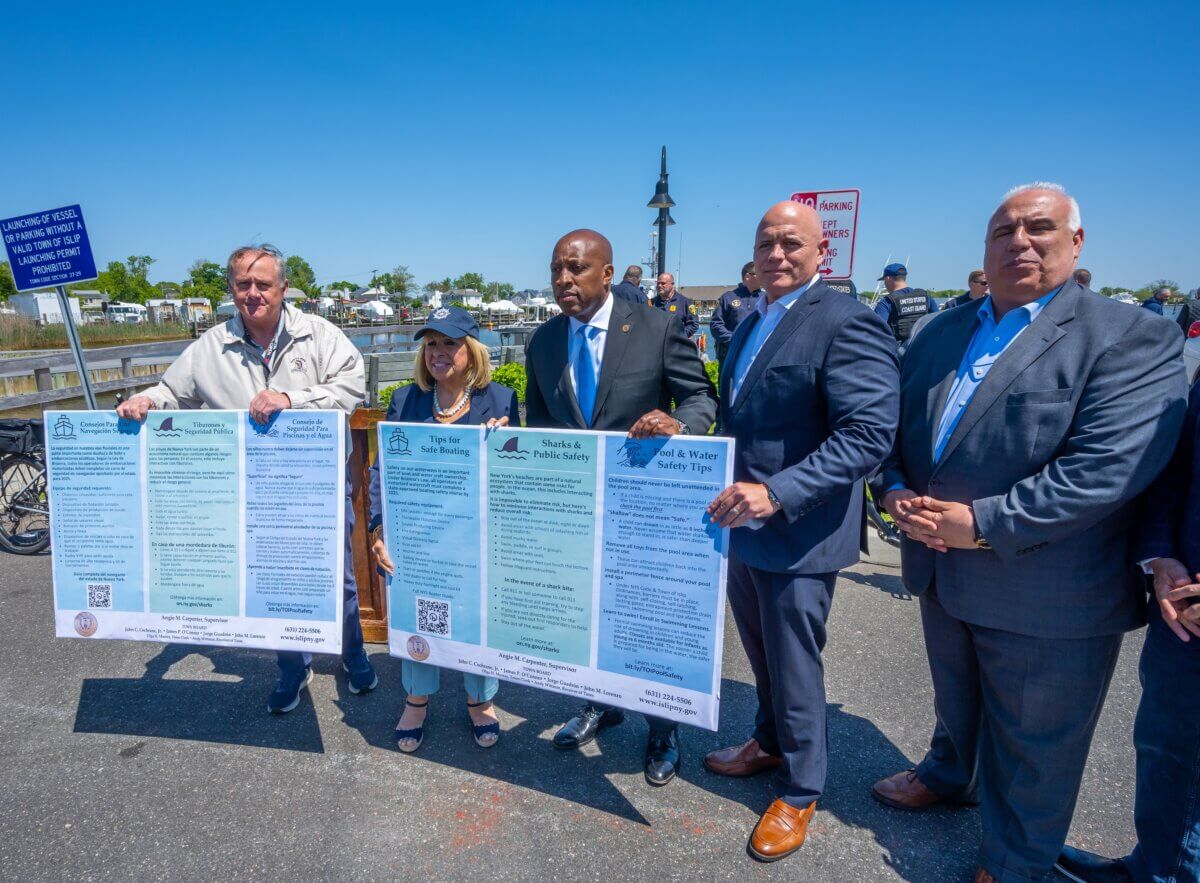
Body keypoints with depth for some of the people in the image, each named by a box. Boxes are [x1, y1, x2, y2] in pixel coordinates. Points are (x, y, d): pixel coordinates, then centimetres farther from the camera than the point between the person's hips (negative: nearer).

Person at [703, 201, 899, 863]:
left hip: (797, 535, -8)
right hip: (743, 526, 8)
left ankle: (800, 791, 32)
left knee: (793, 667, 9)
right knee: (762, 653, 25)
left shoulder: (846, 323, -17)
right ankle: (769, 742, 49)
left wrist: (777, 493, -32)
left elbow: (869, 433, -25)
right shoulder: (752, 323, 11)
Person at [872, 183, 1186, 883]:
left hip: (1047, 597, -5)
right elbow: (896, 424, 10)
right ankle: (950, 775, 57)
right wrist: (895, 489, -9)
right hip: (943, 572, 6)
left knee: (1032, 746, 15)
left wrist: (983, 523, -26)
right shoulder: (944, 332, 6)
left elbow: (1105, 468, -25)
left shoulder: (1132, 340, -14)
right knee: (957, 700, 29)